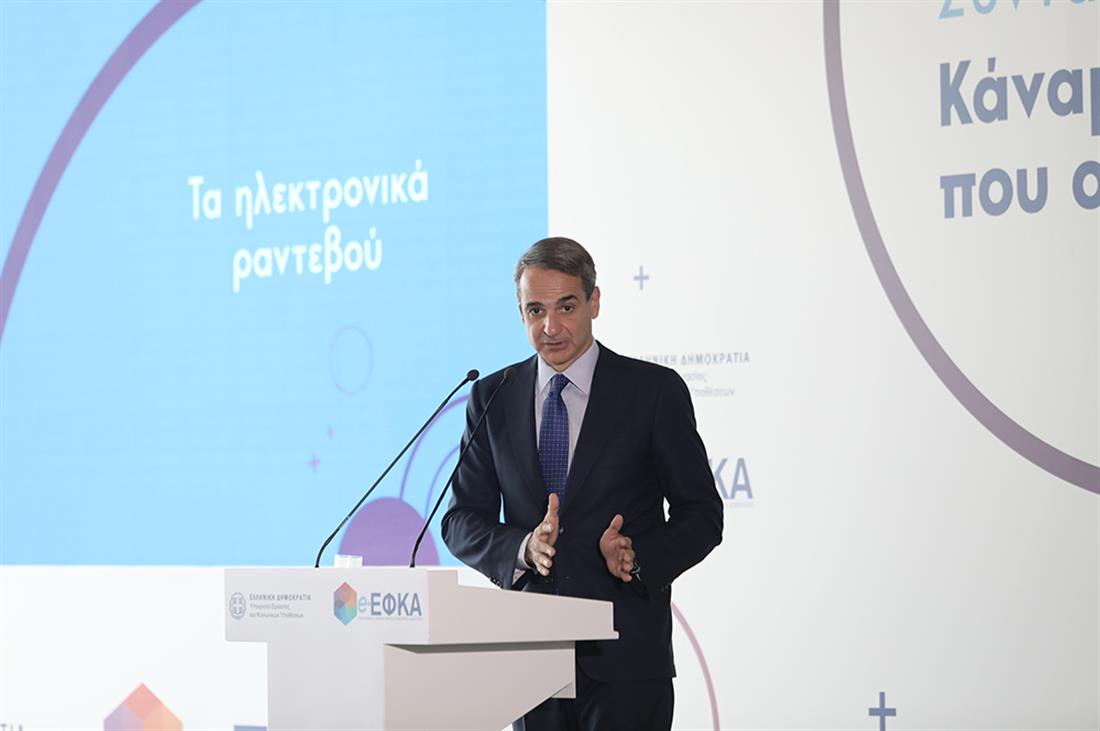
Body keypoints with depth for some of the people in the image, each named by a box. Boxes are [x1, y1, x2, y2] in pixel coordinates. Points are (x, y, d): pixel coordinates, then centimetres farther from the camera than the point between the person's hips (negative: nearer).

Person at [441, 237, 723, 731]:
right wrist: (523, 548, -13)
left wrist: (638, 558, -18)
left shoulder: (654, 390, 0)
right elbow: (462, 522, 8)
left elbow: (701, 516, 1)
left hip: (625, 653, -3)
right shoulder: (492, 398, 9)